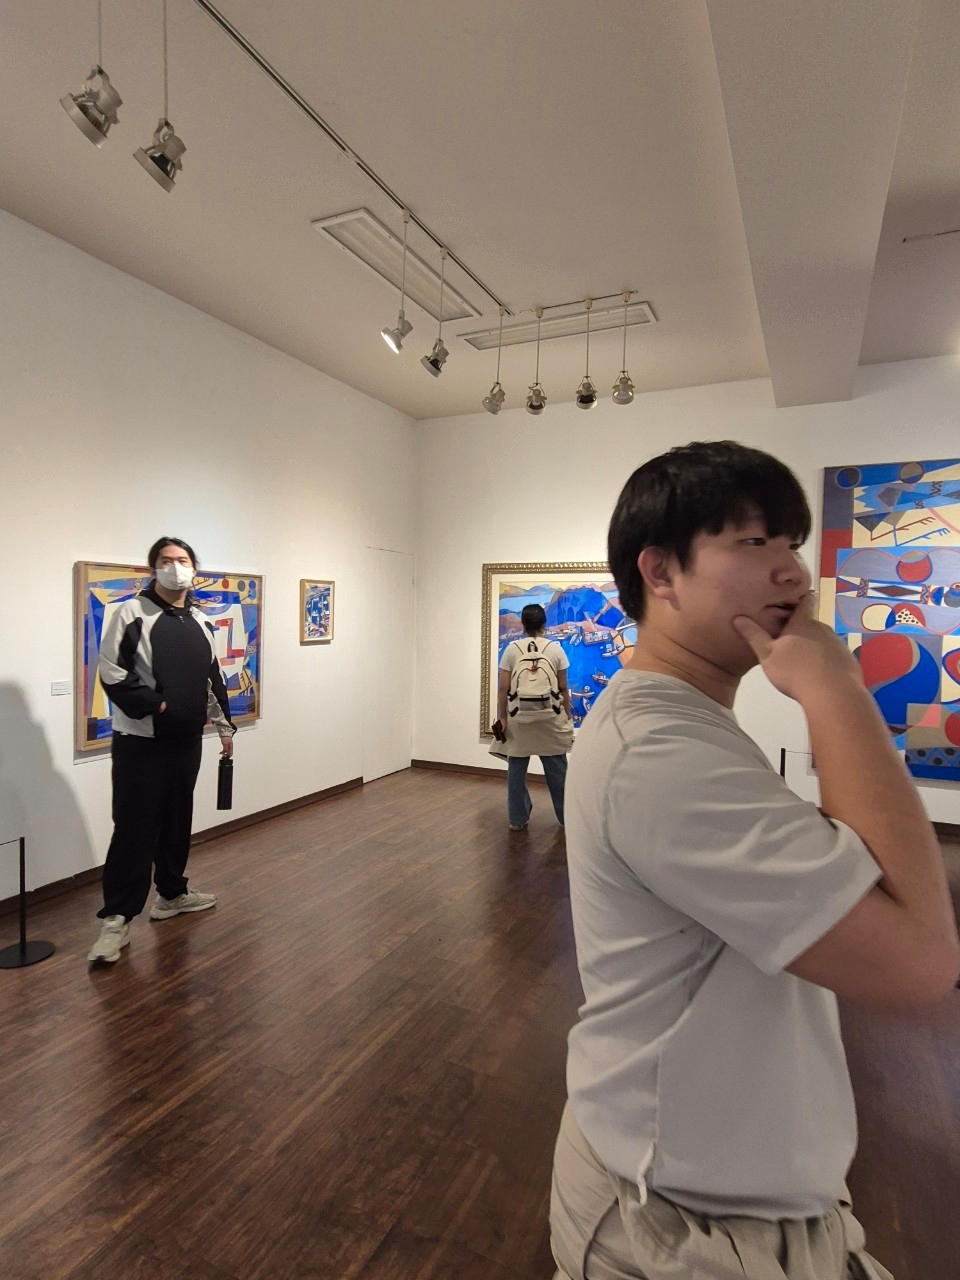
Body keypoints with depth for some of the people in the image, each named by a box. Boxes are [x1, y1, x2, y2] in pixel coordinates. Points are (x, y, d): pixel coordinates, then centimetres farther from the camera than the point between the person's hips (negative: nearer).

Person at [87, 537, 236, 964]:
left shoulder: (200, 622, 12)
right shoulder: (132, 613, -8)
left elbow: (213, 680, 18)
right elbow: (111, 674, -14)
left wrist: (224, 725, 16)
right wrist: (155, 704, -17)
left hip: (187, 741, 6)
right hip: (140, 741, -6)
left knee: (177, 821, 16)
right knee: (135, 828, -4)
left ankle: (171, 893, 31)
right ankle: (116, 917, 6)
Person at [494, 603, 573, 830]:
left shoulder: (512, 649, -1)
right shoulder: (555, 648, 0)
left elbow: (503, 688, -3)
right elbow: (563, 688, 0)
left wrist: (501, 717, 5)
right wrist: (567, 716, 10)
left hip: (518, 718, 0)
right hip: (550, 717, 0)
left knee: (516, 770, 10)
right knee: (557, 771, 11)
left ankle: (517, 819, 18)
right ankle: (566, 817, 21)